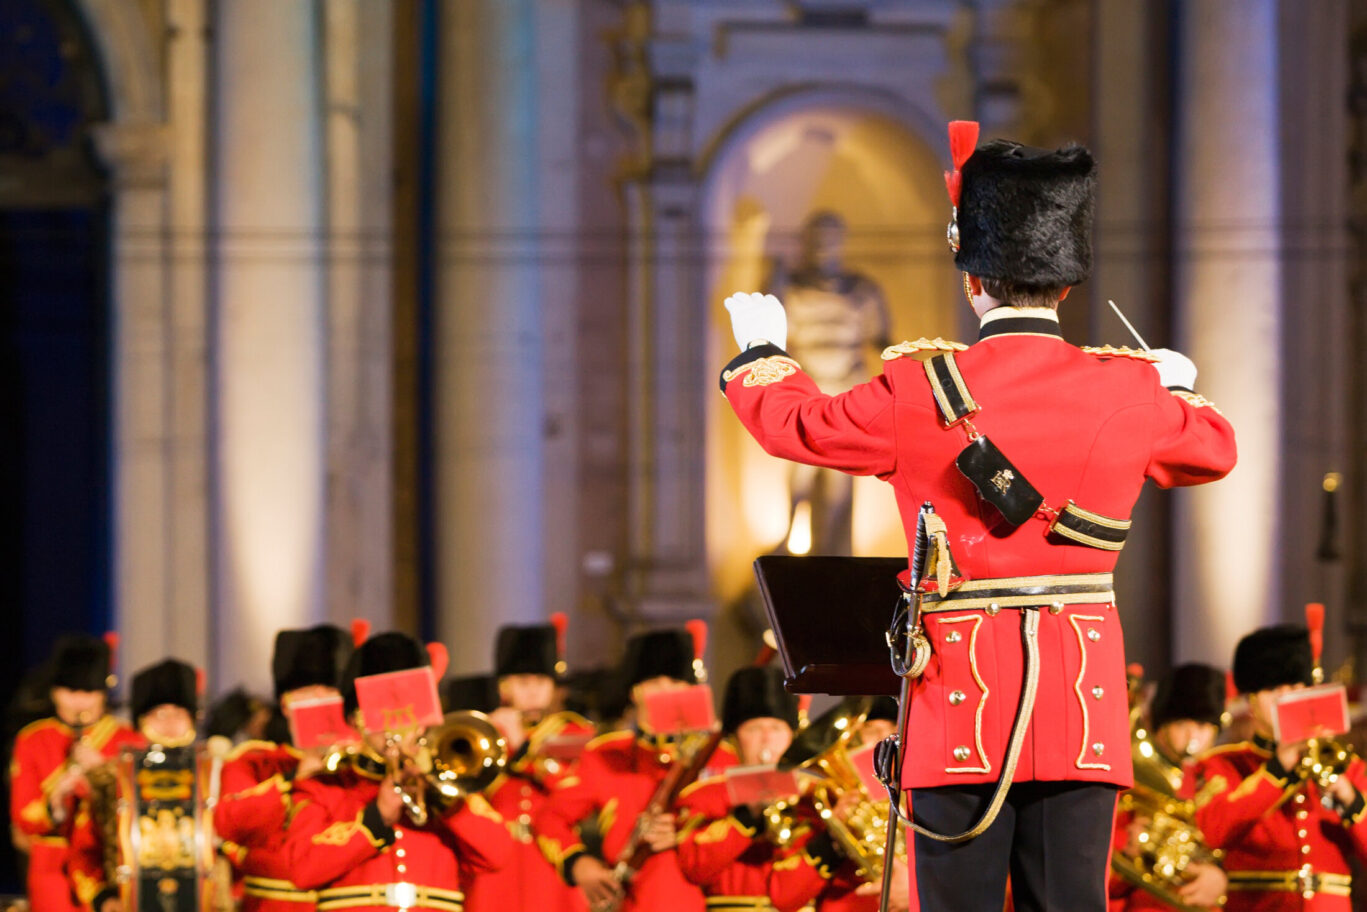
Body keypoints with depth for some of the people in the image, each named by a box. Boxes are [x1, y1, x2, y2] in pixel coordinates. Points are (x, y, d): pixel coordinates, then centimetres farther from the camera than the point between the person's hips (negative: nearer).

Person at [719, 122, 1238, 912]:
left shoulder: (920, 391, -5)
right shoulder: (1130, 391, 2)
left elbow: (794, 422, 12)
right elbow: (1213, 451, 23)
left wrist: (762, 351, 34)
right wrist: (1177, 388, 47)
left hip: (964, 695, -2)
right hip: (1084, 689, 2)